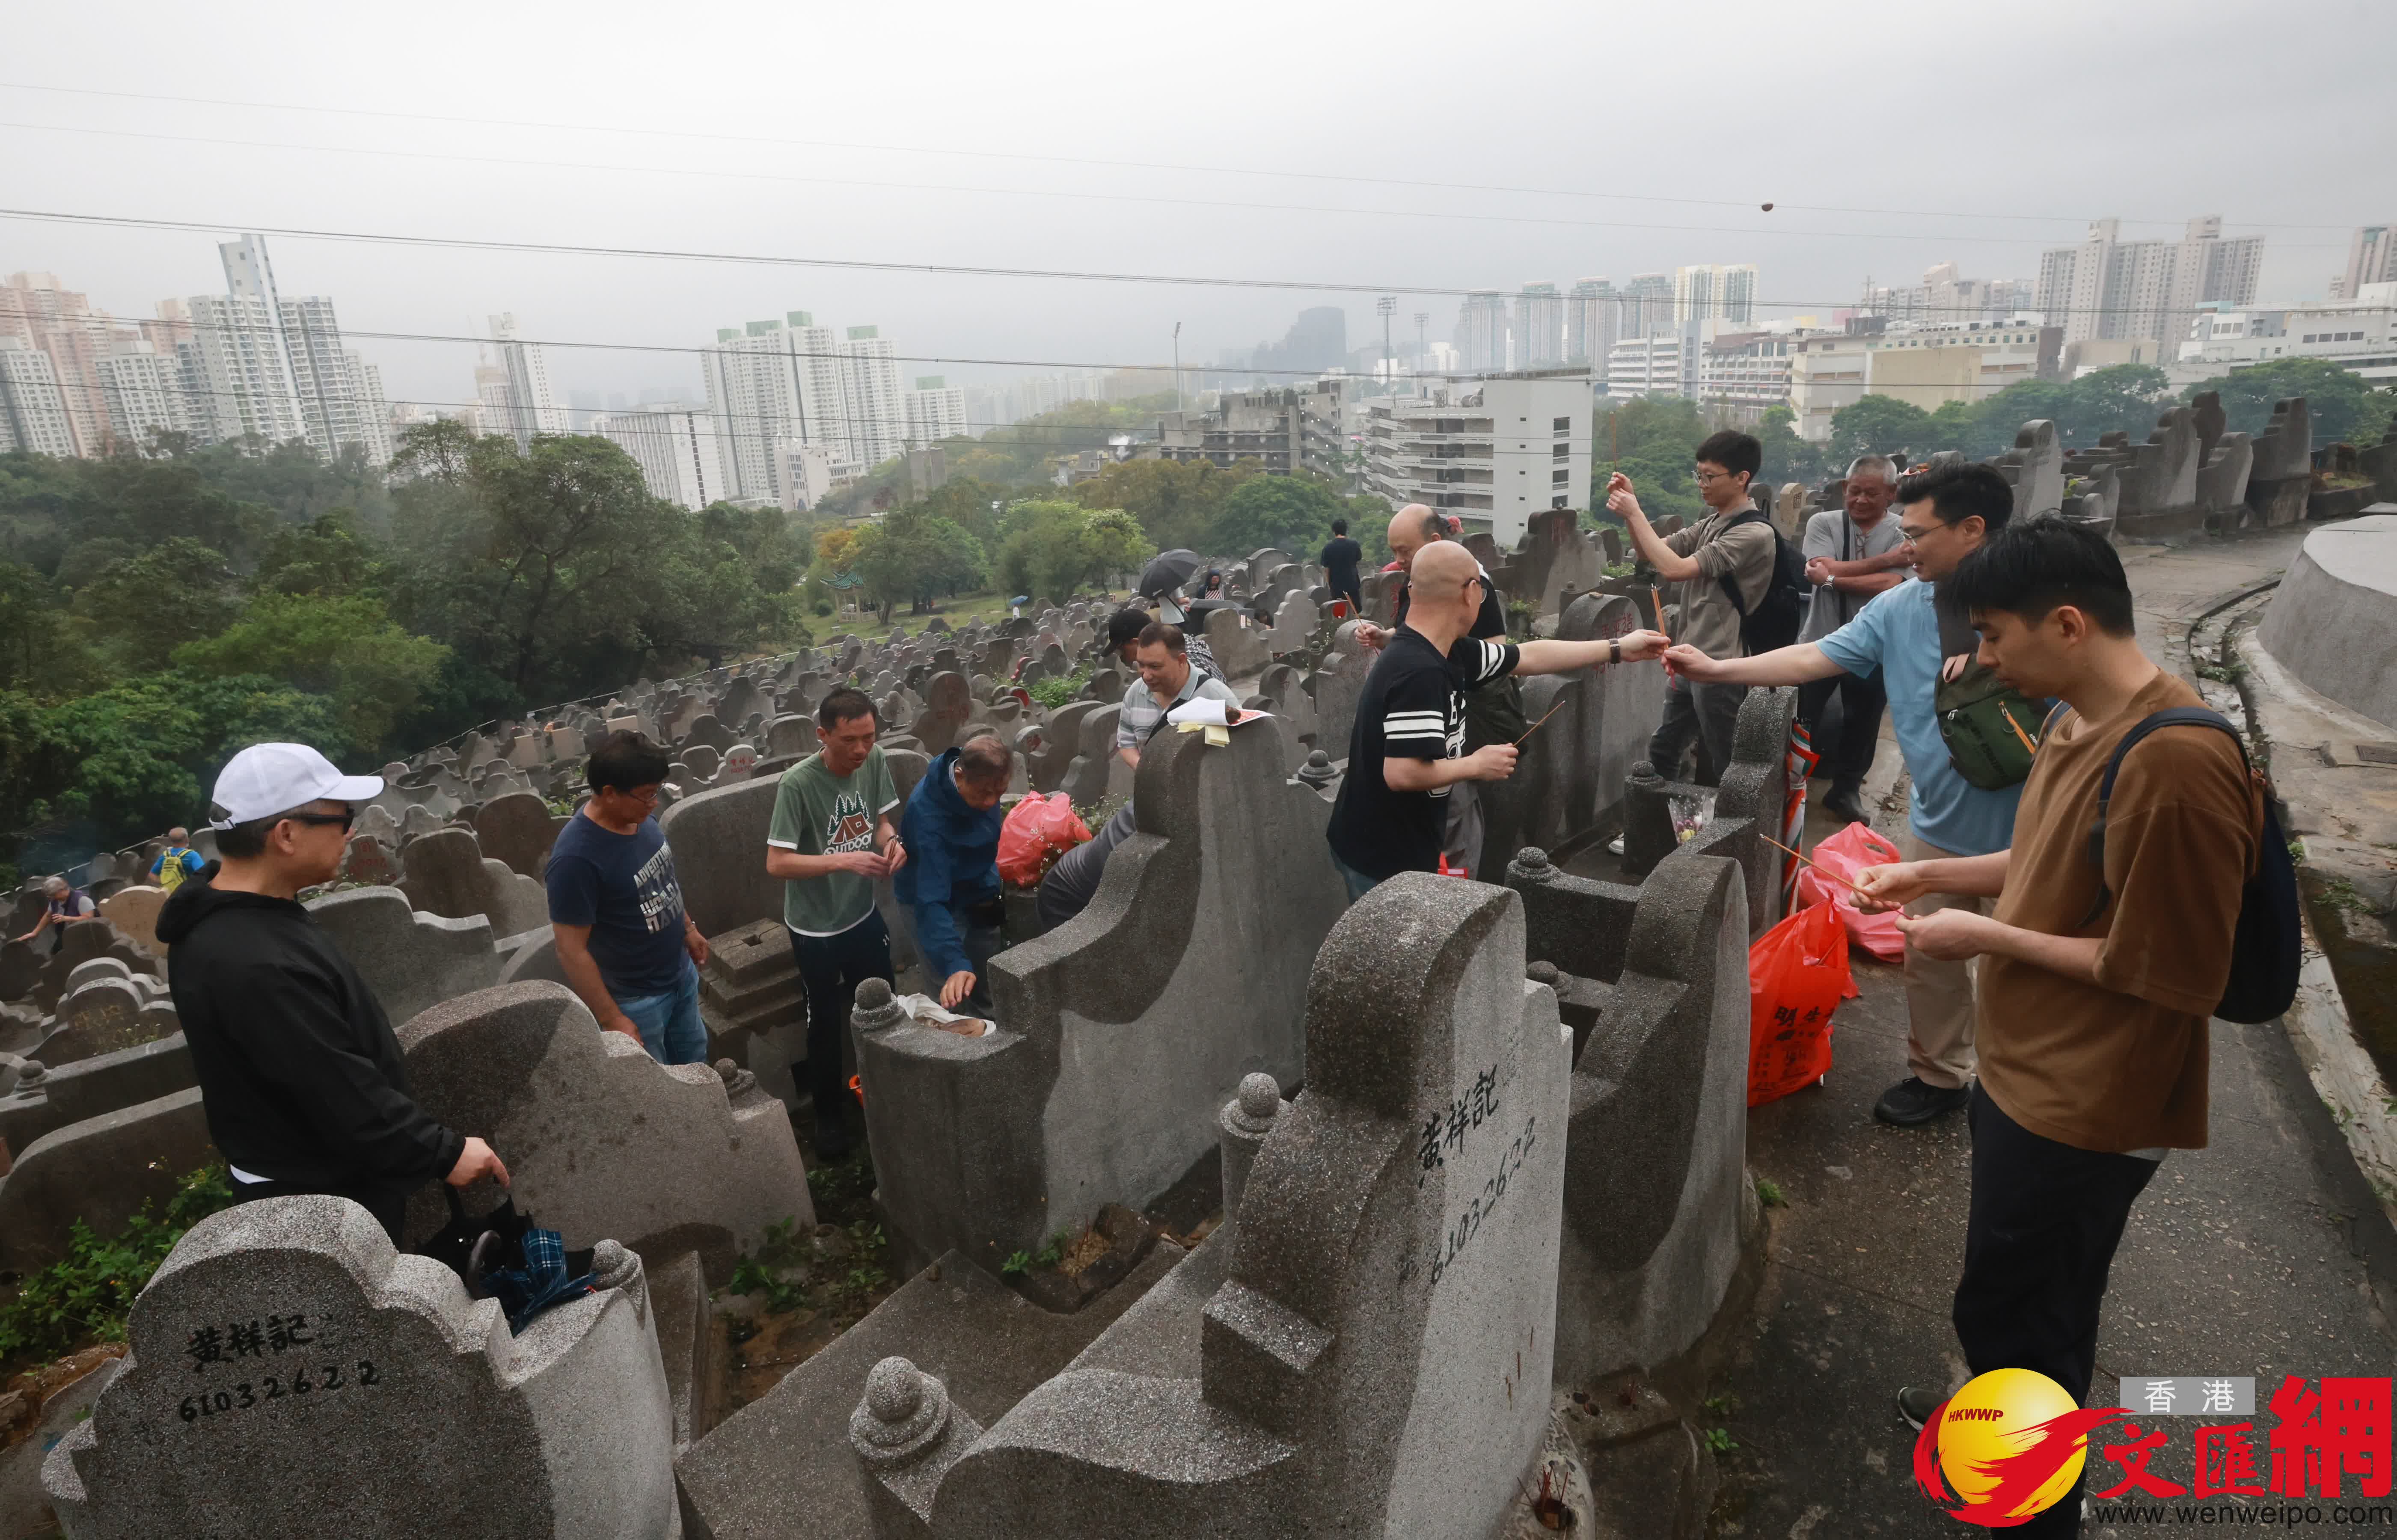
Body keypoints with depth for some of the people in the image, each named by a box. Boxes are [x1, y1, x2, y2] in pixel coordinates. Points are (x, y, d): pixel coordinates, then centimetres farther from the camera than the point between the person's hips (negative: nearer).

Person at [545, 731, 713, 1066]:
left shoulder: (637, 815, -9)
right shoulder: (576, 858, -31)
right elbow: (571, 951, -25)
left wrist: (688, 928, 18)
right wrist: (611, 1019, -21)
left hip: (681, 973, 7)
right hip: (637, 998, -7)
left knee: (696, 1061, 25)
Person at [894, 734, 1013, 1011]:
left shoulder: (982, 781, -20)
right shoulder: (928, 817, -41)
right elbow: (931, 900, -46)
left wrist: (989, 885, 7)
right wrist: (955, 963, -57)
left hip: (975, 889, 6)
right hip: (938, 897, -6)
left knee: (988, 982, 18)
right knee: (950, 995, -2)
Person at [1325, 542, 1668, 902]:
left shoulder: (1447, 651, 2)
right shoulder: (1420, 672, -29)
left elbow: (1528, 656, 14)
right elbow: (1401, 774, -35)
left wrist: (1618, 649, 19)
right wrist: (1476, 766, -19)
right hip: (1383, 859, -9)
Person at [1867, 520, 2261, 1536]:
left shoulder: (2172, 764, -28)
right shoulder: (2080, 722, 2)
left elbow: (2172, 971, -24)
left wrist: (1987, 936, -19)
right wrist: (1934, 873, 6)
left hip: (2086, 1106, -8)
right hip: (2030, 1070, 9)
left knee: (2009, 1305, 10)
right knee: (2028, 1287, 28)